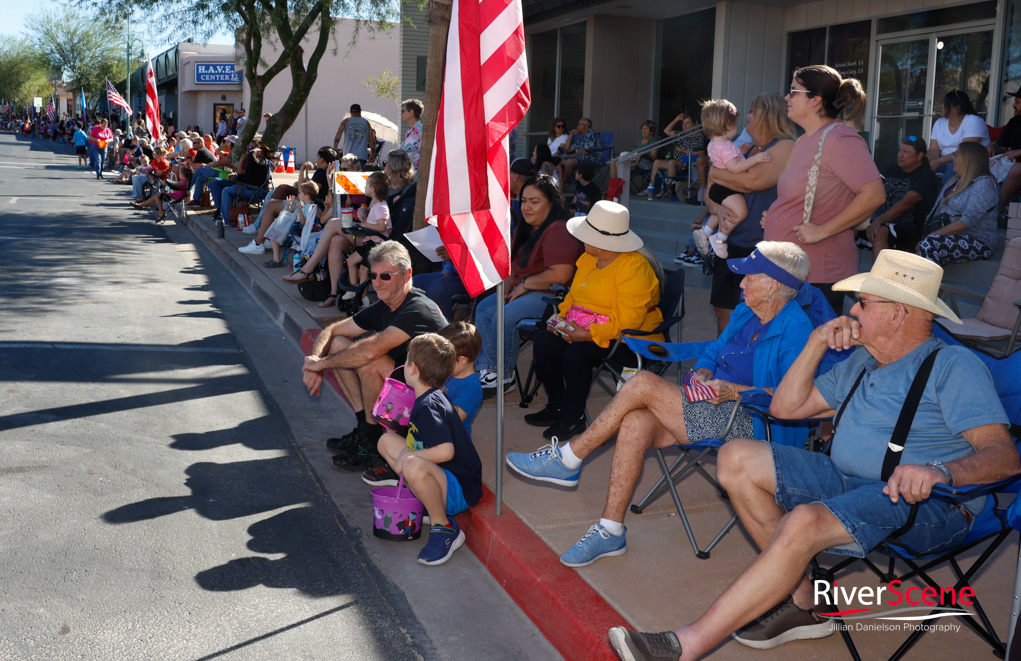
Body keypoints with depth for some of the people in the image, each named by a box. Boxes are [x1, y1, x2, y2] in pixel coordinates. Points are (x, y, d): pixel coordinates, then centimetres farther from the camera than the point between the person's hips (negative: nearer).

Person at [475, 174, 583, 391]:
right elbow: (515, 263, 23)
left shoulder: (558, 231, -20)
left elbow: (560, 275, -28)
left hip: (551, 294, -11)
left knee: (504, 318, -24)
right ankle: (487, 367, 2)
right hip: (524, 290, 11)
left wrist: (525, 284, -16)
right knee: (483, 309, 1)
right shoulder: (524, 229, 13)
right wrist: (509, 285, 3)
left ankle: (503, 376, -7)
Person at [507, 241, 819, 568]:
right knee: (635, 423, -21)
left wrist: (733, 391, -25)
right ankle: (610, 531, -15)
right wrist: (701, 376, 0)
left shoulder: (795, 330, -12)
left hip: (750, 422, -8)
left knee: (643, 383, -21)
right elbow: (712, 352, 22)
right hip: (715, 408, 8)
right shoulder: (745, 312, 14)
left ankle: (568, 459, -9)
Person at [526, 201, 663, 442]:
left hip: (625, 341, -9)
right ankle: (557, 407, -1)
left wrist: (589, 335, -27)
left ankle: (573, 418, -11)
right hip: (582, 330, 9)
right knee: (544, 340, -14)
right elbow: (574, 295, 21)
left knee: (577, 353, -32)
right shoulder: (588, 259, 10)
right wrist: (560, 317, 1)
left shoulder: (634, 268, -19)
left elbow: (628, 319, -25)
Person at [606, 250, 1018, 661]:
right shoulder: (861, 360, 17)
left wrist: (940, 471, -39)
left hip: (926, 504, -8)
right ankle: (802, 600, -7)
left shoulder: (954, 366, -7)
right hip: (846, 480, 9)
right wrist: (816, 344, 6)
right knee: (737, 458, -6)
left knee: (805, 522, -36)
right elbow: (785, 407, 17)